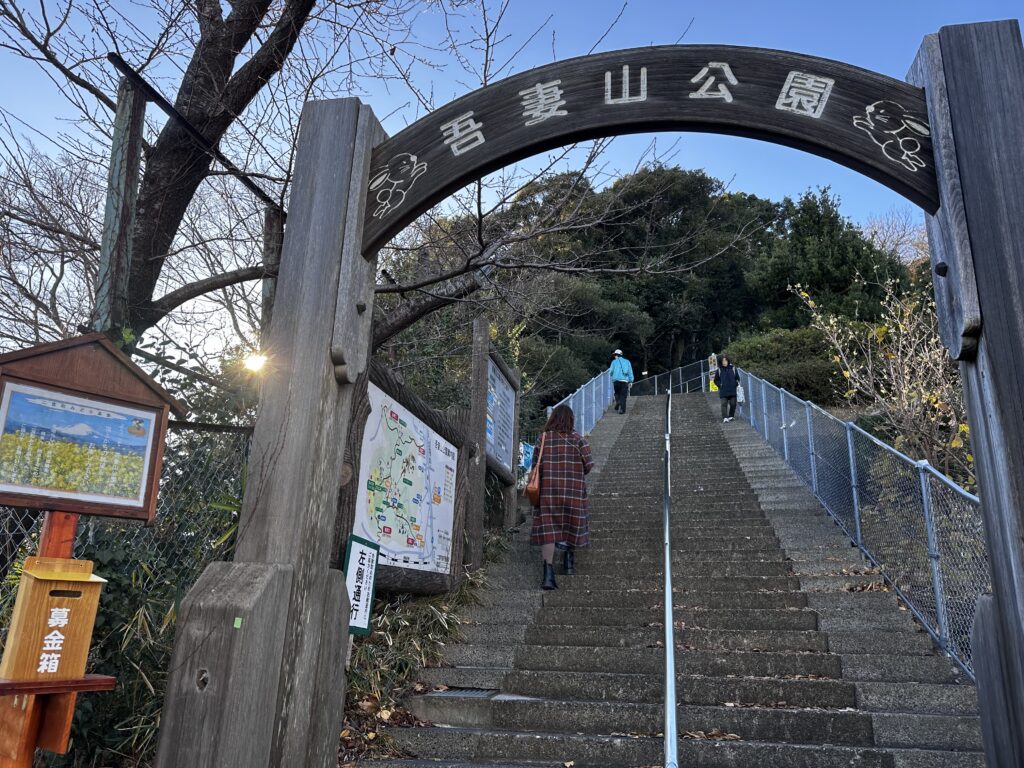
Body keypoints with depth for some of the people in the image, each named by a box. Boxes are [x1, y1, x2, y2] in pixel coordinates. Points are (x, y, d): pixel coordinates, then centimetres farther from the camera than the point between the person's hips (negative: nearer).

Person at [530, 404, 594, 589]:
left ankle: (548, 573, -14)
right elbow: (589, 464, -4)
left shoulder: (543, 438, 1)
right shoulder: (577, 438, -1)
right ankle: (569, 562, 33)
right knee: (573, 524, 21)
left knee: (548, 529, -2)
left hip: (548, 489, 0)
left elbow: (537, 466, -1)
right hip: (573, 489, 0)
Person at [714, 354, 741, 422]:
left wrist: (737, 385, 3)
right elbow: (716, 380, 12)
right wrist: (720, 385, -3)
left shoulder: (733, 368, 6)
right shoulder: (719, 370, 2)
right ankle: (724, 418, -15)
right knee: (724, 404, -10)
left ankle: (731, 416, 21)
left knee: (733, 404, 4)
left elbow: (737, 378, 15)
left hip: (732, 390, 2)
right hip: (723, 391, -2)